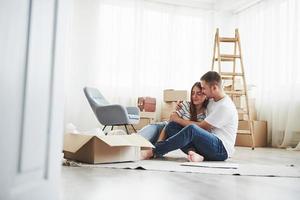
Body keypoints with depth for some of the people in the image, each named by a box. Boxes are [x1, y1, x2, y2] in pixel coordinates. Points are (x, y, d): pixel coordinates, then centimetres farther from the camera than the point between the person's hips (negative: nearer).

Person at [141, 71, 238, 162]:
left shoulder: (225, 107, -15)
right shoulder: (212, 101, 14)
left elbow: (201, 126, -15)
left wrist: (178, 120, -4)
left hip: (222, 150, -9)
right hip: (212, 143, 9)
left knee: (192, 129, -36)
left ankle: (153, 152, -34)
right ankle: (196, 154, -27)